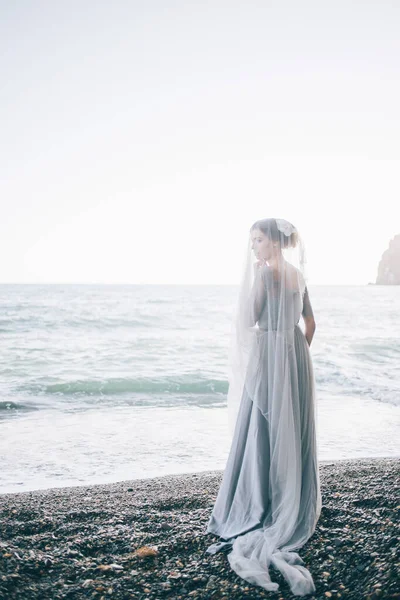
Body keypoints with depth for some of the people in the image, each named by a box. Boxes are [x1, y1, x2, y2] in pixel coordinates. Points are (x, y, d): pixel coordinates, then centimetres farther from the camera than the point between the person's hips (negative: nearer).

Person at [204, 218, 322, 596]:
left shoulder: (265, 271, -13)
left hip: (269, 354, -8)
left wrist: (250, 272, -4)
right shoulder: (298, 274, 10)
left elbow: (250, 319, -12)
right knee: (293, 429, 14)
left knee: (264, 430, 0)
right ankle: (298, 505, 23)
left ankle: (262, 505, 6)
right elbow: (310, 322, 14)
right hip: (296, 353, 8)